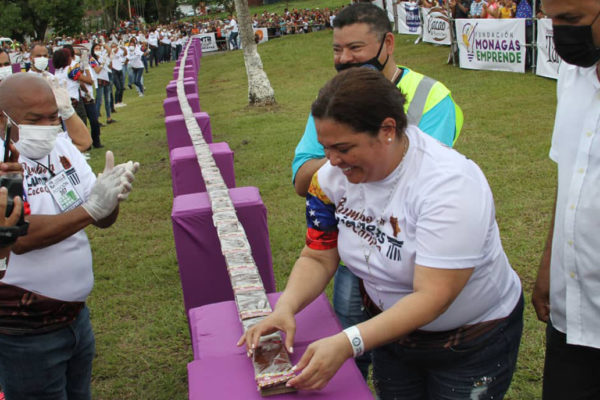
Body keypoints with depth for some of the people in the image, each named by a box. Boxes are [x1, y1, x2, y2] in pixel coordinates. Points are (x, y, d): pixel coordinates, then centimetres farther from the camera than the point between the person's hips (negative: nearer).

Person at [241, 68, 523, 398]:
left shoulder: (450, 184, -33)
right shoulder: (334, 175, -13)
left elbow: (431, 298, -36)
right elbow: (318, 258, -6)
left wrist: (348, 344, -44)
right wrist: (285, 307, -25)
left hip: (473, 341, -5)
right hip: (392, 328, 5)